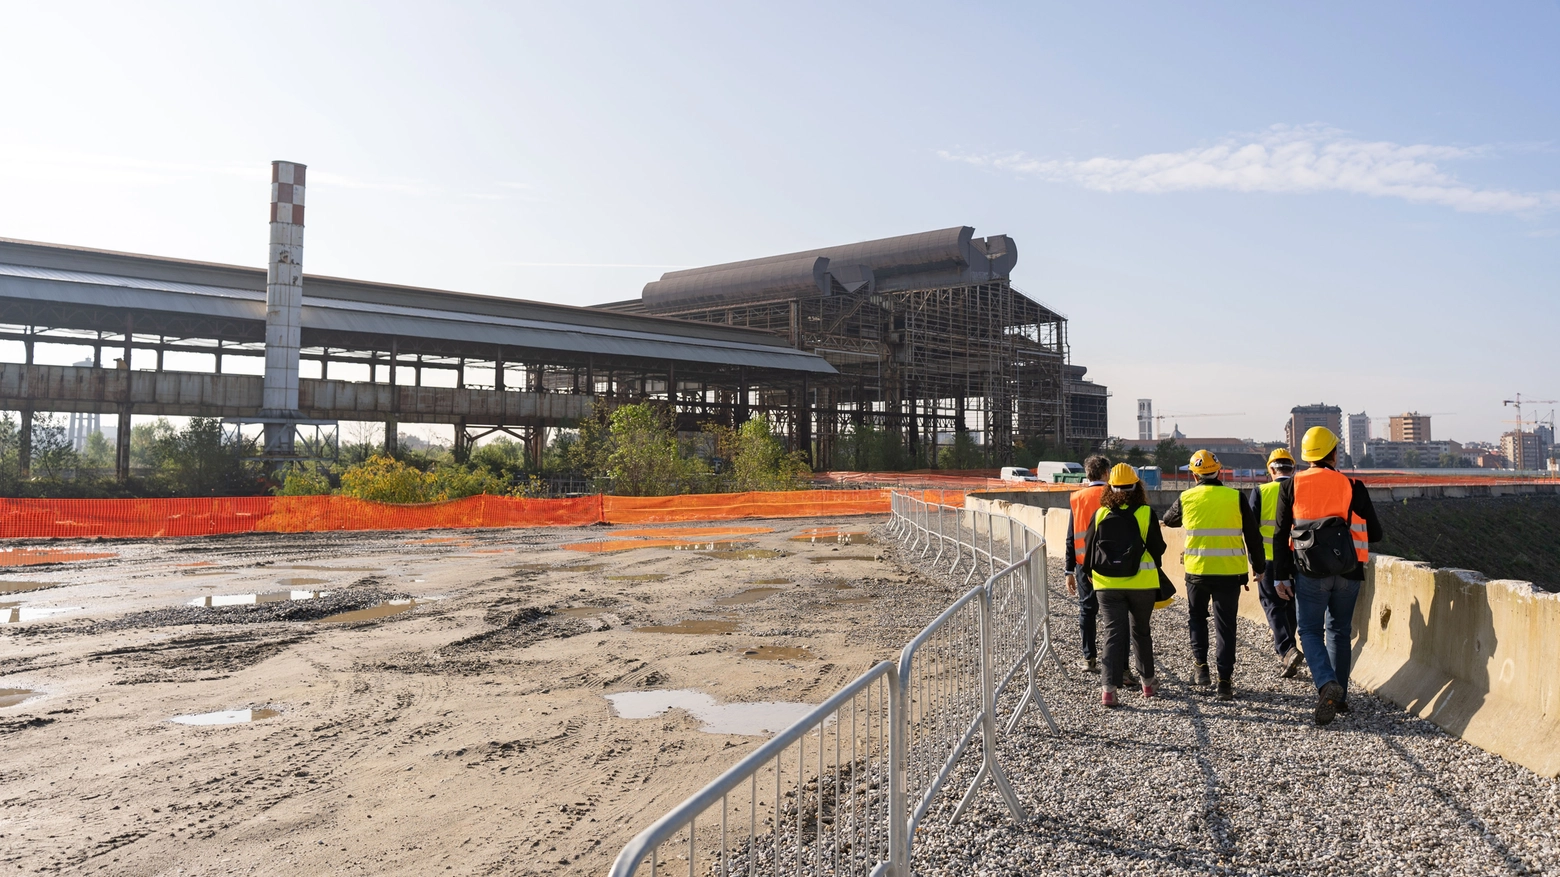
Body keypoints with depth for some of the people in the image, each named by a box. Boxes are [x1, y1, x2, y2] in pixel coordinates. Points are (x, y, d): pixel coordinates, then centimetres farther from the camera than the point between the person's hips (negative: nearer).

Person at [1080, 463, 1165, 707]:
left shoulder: (1100, 515, -2)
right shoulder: (1146, 514, -6)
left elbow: (1089, 548, 5)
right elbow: (1158, 548, 1)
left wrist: (1089, 573, 23)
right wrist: (1153, 568, 22)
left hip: (1107, 585, 0)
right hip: (1142, 583, 0)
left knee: (1114, 633, 1)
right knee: (1141, 631, 18)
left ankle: (1108, 687, -10)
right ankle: (1147, 683, 30)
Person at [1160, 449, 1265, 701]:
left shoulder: (1186, 497, -1)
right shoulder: (1236, 498, -5)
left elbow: (1170, 520, 21)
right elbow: (1253, 535, 1)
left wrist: (1165, 520, 45)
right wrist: (1259, 567, 13)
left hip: (1197, 571, 0)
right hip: (1230, 572, 0)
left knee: (1196, 617, 23)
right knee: (1225, 626, 7)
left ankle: (1201, 664, 13)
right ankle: (1225, 680, 6)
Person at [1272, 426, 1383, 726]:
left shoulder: (1291, 486, -1)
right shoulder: (1353, 487, 0)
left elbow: (1280, 535, -2)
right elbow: (1375, 533, 4)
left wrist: (1281, 576, 3)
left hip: (1310, 572, -2)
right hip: (1348, 572, 2)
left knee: (1310, 631, 6)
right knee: (1339, 631, 16)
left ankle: (1327, 684, -17)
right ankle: (1339, 696, 20)